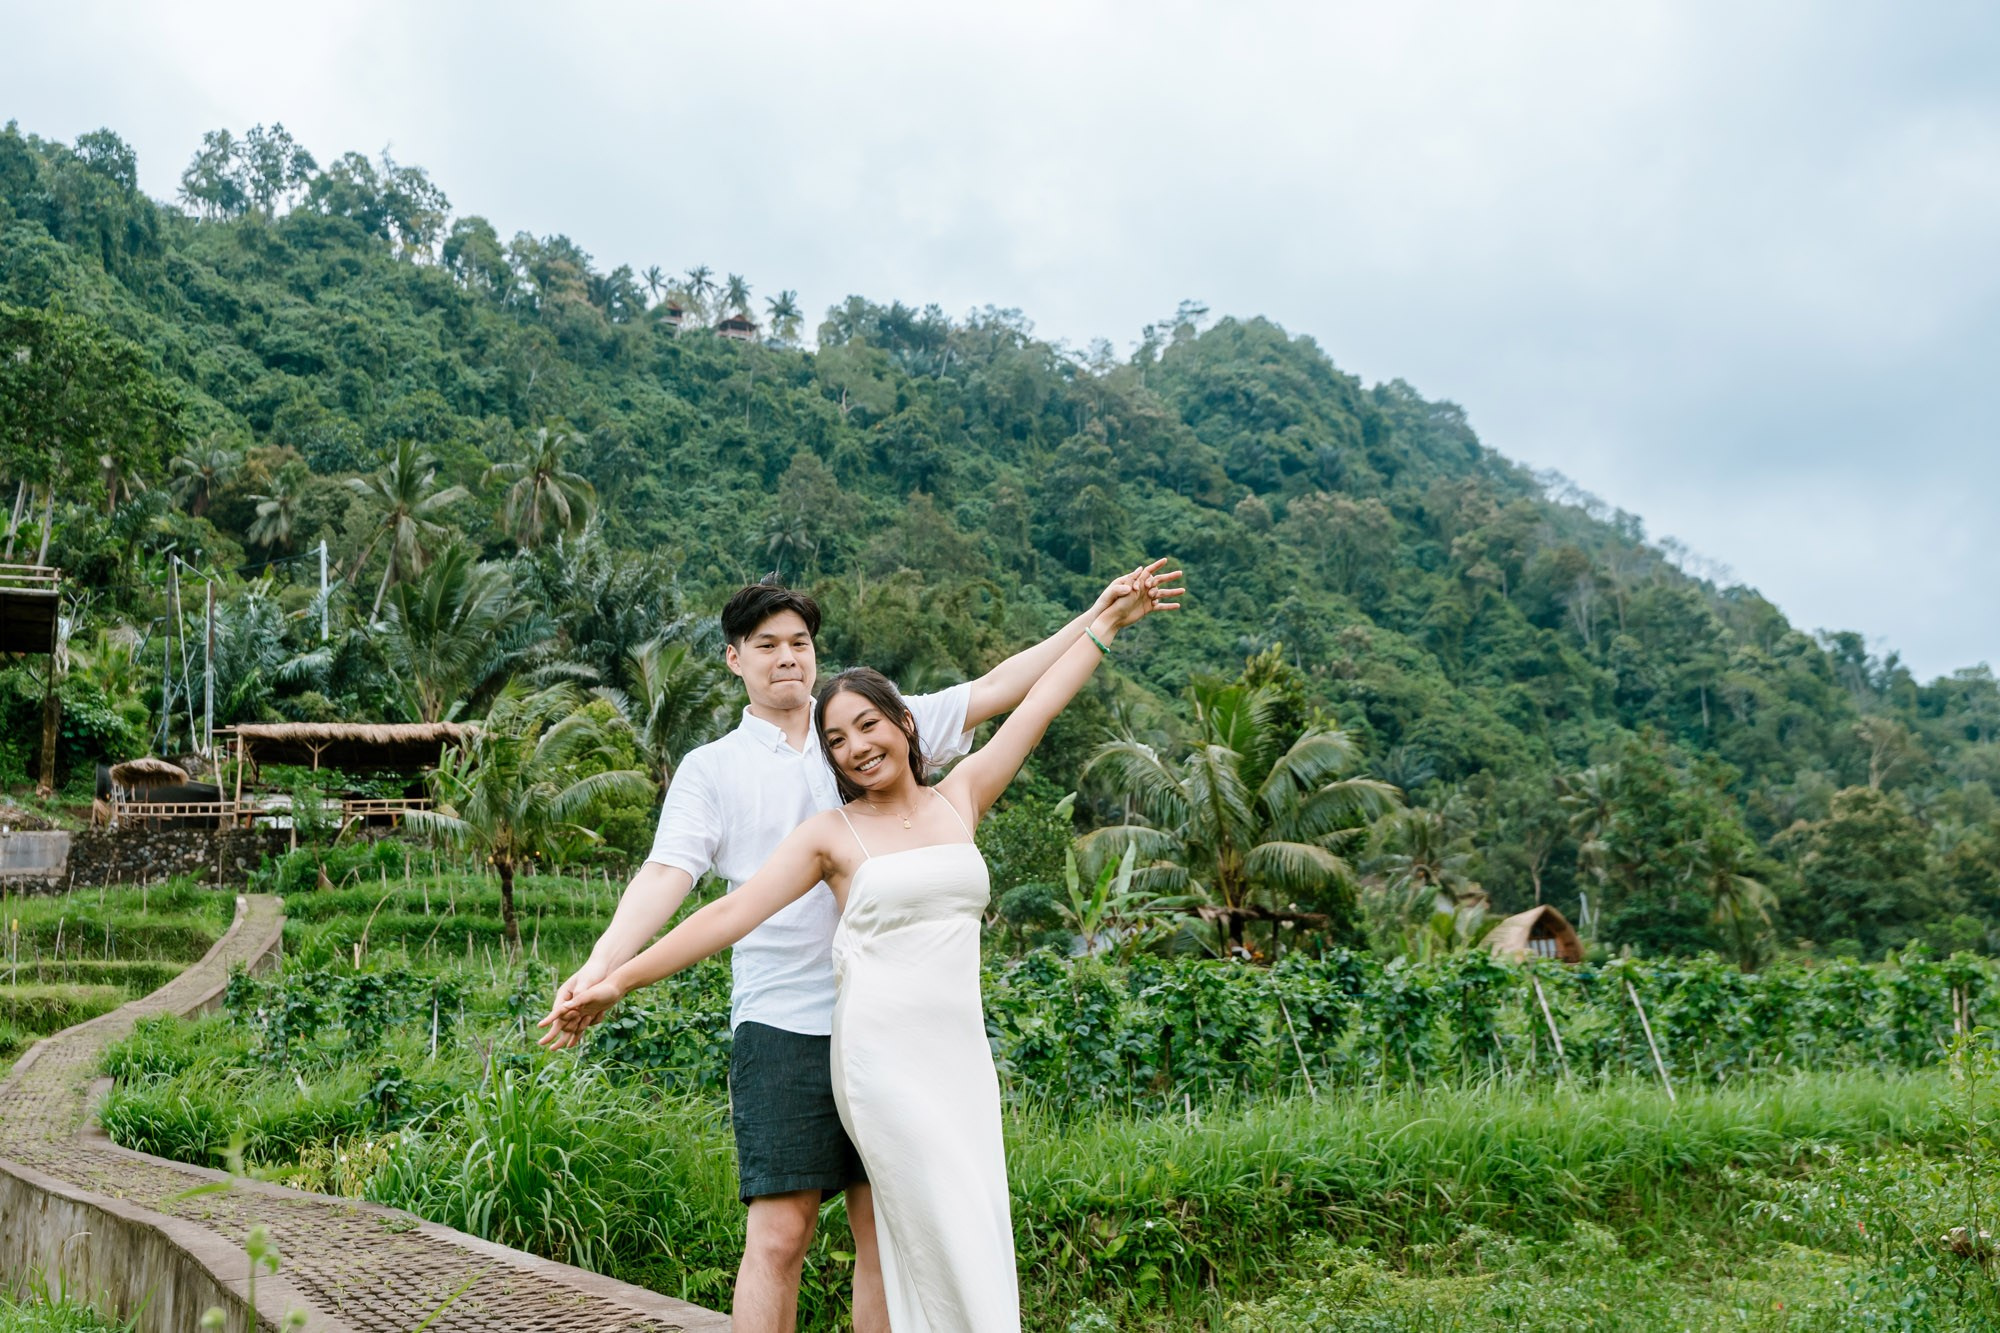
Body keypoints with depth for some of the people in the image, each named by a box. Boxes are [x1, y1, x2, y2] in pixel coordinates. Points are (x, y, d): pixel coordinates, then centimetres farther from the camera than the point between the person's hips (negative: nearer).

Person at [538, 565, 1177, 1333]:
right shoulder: (711, 768, 8)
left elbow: (993, 691, 11)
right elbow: (667, 873, -5)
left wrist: (1099, 617, 6)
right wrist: (599, 967, -21)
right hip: (782, 1025, -2)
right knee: (779, 1235, -6)